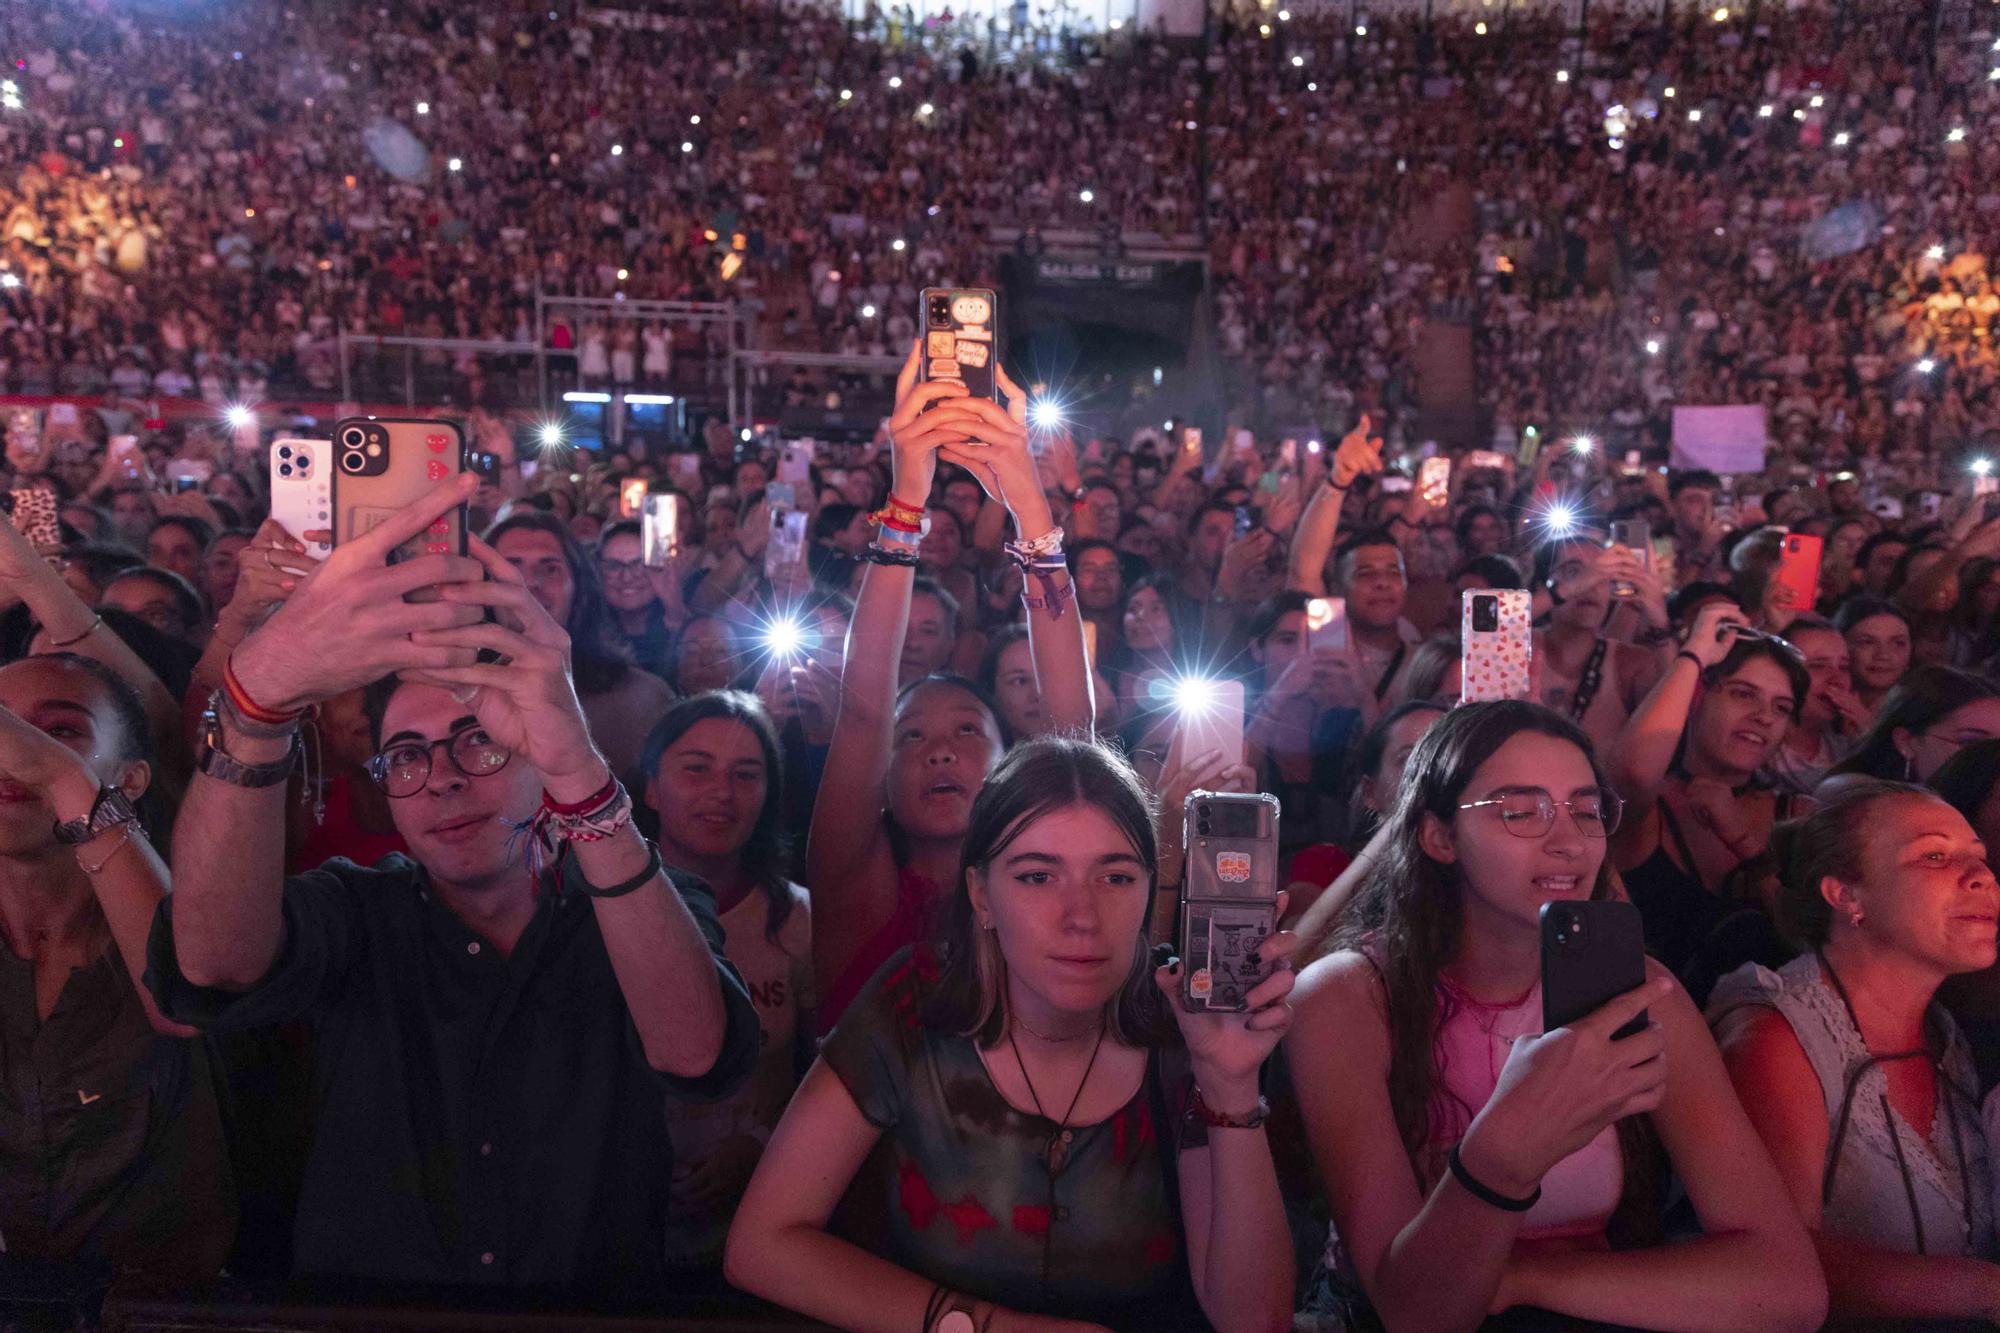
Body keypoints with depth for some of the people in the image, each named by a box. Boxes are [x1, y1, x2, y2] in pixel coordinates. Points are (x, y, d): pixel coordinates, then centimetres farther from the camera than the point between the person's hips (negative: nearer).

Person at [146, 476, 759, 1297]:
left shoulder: (658, 911, -5)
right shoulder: (355, 913, -1)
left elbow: (698, 1055, -25)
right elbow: (216, 961, -22)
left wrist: (579, 772, -35)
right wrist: (260, 691, -37)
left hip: (595, 1316, -1)